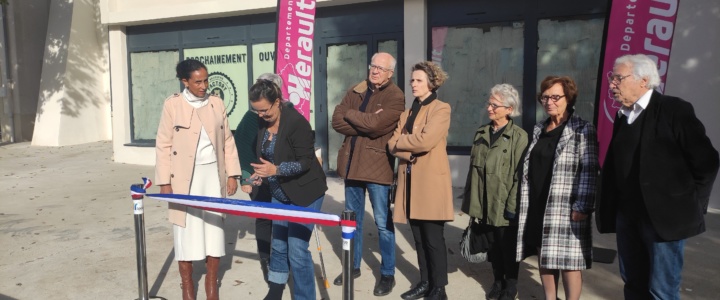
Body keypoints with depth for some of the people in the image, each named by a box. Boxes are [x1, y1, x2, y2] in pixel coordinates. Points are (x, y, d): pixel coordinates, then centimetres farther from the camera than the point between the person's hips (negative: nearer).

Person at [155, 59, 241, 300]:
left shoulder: (217, 103, 5)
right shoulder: (172, 105, -5)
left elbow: (227, 141, 8)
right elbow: (163, 145, -4)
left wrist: (232, 174, 4)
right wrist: (164, 182, -8)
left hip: (213, 175, 3)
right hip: (185, 178, -3)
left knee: (215, 229, 8)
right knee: (187, 232, 4)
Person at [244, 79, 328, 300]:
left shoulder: (296, 122, -22)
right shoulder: (263, 123, 0)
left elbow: (306, 162, -22)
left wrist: (275, 170, -31)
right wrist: (262, 174, -3)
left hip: (304, 194, -7)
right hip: (280, 194, 7)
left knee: (297, 249, -5)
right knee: (278, 245, 15)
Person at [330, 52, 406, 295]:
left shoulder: (395, 97, -8)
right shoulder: (355, 91, 9)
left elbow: (375, 124, -22)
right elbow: (336, 122, -2)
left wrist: (350, 114, -7)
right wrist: (365, 124, -15)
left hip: (377, 165, -6)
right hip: (352, 162, 6)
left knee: (383, 223, 4)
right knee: (353, 219, 16)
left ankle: (387, 274, 17)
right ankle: (353, 266, 31)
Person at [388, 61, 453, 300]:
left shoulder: (441, 109, -3)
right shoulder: (407, 113, 18)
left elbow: (425, 141, -17)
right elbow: (392, 144, 7)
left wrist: (401, 142, -2)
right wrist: (411, 152, -12)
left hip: (431, 181, -6)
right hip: (410, 180, 6)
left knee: (433, 238, -1)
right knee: (419, 238, 12)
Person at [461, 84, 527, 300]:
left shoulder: (519, 136, -9)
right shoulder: (481, 133, 8)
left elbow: (521, 175, -12)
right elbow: (473, 168, 10)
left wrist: (513, 206, -16)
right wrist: (469, 200, 8)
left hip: (505, 205, -5)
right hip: (485, 203, 5)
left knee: (508, 247, 9)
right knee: (493, 246, 17)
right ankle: (498, 282, 35)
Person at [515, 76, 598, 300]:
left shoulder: (583, 130, -5)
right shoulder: (539, 130, 13)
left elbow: (589, 172, -11)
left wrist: (582, 207, -17)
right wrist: (525, 203, 11)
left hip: (566, 209, -6)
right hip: (537, 208, 6)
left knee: (568, 262, 0)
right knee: (545, 258, 13)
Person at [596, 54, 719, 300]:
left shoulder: (674, 109, -8)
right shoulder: (622, 117, 11)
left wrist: (691, 205, -5)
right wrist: (610, 209, 9)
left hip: (665, 216, -6)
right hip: (627, 217, 6)